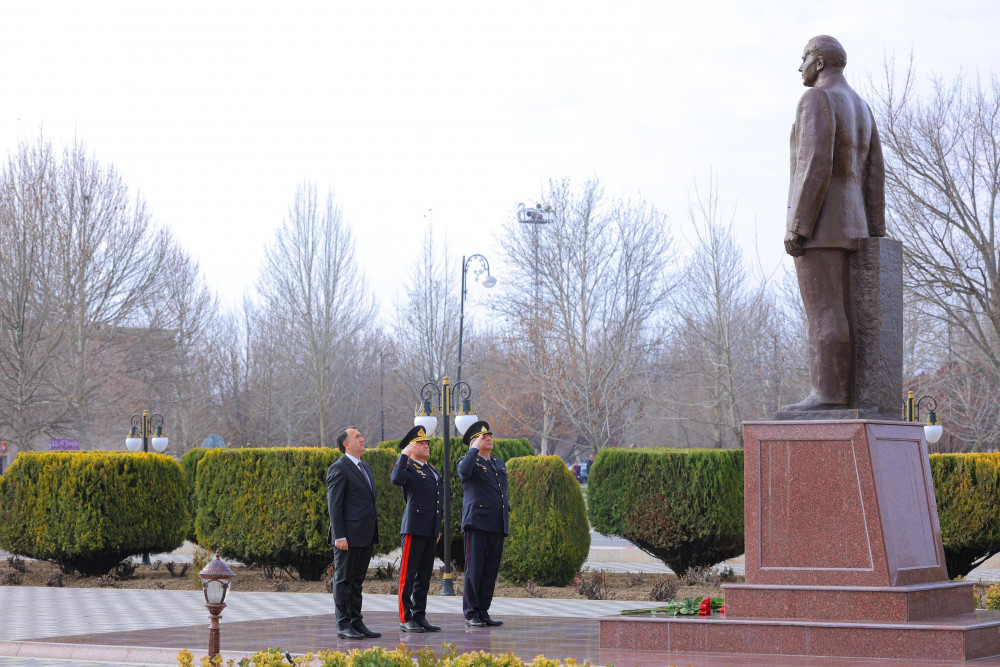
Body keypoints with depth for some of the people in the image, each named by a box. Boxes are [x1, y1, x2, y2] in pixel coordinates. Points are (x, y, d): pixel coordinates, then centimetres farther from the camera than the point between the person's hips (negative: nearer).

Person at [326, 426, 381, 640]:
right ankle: (343, 625, 1)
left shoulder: (365, 467, 18)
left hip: (365, 536, 9)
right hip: (348, 537, -9)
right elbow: (334, 505, -14)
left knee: (357, 580, 12)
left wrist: (373, 534, 20)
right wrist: (339, 536, -19)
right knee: (343, 580, -2)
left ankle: (356, 622, 17)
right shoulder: (339, 469, -10)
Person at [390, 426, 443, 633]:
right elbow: (396, 480, -29)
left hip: (430, 530, 8)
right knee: (408, 574, -5)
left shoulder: (432, 470, 20)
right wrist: (404, 455, -21)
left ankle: (420, 617, 15)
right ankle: (405, 619, -3)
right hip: (414, 528, -8)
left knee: (424, 575, 10)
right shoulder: (407, 468, -4)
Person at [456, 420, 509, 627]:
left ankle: (483, 612, 13)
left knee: (491, 571, 7)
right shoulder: (467, 461, 0)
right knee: (474, 569, -5)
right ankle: (471, 614, -2)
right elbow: (464, 472, -25)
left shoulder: (499, 463, 21)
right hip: (477, 523, -7)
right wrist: (475, 449, -15)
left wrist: (507, 516, 21)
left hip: (497, 525, 7)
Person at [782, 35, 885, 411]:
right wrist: (875, 237, 16)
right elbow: (874, 177, 15)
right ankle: (843, 395, 2)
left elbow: (816, 166, -19)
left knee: (823, 313, -11)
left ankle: (827, 394, -14)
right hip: (848, 226, 9)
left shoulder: (817, 99, -9)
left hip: (818, 224, -9)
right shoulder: (861, 109, 18)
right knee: (837, 315, 6)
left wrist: (797, 227, -20)